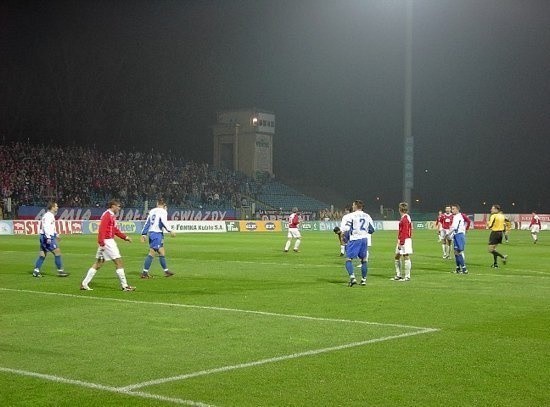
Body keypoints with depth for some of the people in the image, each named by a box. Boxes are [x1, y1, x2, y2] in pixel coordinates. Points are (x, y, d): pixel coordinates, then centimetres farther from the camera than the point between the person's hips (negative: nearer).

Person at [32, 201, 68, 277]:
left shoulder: (51, 215, 19)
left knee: (42, 255, 8)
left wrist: (56, 235, 28)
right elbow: (46, 227, -22)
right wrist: (48, 237, -27)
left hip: (49, 237, 10)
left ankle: (36, 271, 7)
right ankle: (60, 271, -4)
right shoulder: (48, 215, -13)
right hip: (48, 237, -10)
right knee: (57, 252, -7)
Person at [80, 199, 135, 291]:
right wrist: (102, 243, -26)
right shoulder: (107, 215, -14)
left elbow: (115, 230, 26)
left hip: (110, 241, 10)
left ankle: (84, 284, 12)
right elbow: (102, 229, -21)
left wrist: (125, 237, 22)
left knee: (98, 264, 10)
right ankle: (124, 285, -2)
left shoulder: (112, 216, 18)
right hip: (107, 242, -10)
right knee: (118, 261, -6)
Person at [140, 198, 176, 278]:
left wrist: (143, 234, 16)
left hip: (151, 232, 8)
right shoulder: (163, 211, -4)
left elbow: (147, 223, 15)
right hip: (157, 233, -8)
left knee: (162, 252, 16)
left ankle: (166, 271, 22)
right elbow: (164, 222, -19)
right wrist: (170, 231, -23)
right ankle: (144, 272, -12)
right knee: (152, 253, -9)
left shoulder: (152, 211, 16)